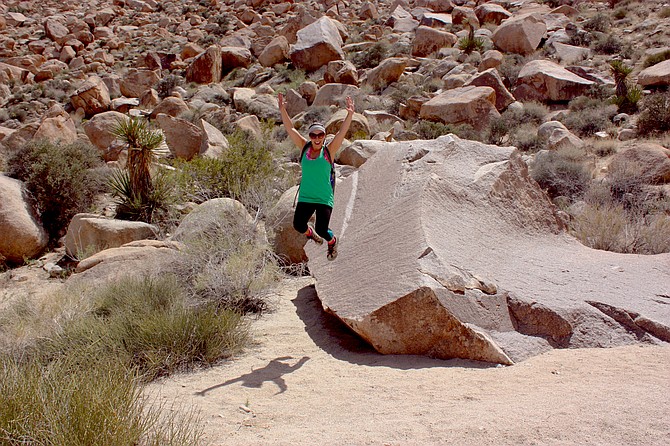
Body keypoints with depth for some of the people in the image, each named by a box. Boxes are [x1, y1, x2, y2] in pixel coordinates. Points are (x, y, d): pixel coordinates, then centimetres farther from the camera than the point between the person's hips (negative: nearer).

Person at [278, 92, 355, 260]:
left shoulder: (329, 150, -4)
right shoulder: (304, 147, 2)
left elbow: (342, 132, -14)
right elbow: (290, 129, -1)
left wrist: (350, 114, -27)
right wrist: (283, 111, -11)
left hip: (325, 198, -3)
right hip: (305, 197, 3)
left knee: (322, 230, -11)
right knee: (298, 225, -8)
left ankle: (332, 242, 27)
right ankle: (310, 233, 31)